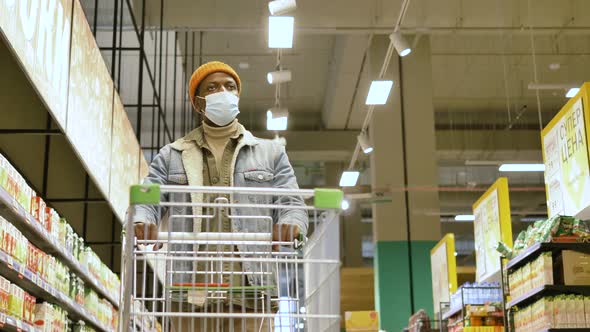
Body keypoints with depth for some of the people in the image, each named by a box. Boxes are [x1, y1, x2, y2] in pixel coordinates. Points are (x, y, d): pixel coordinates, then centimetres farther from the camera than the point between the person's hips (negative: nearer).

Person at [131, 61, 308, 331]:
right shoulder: (171, 156, 18)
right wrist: (143, 222, -16)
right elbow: (147, 201, 9)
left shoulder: (270, 152, 19)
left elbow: (290, 203, 11)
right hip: (191, 290, 0)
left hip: (249, 289, 0)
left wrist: (289, 225, -14)